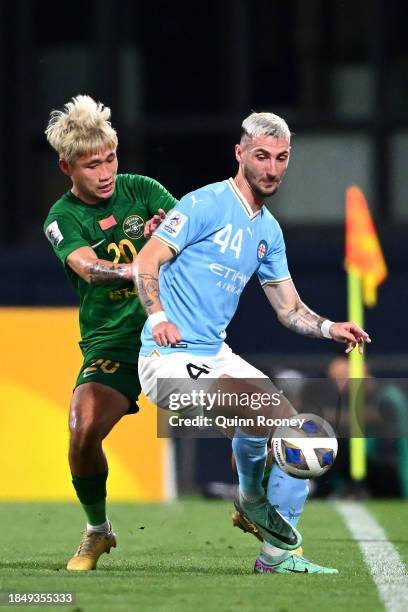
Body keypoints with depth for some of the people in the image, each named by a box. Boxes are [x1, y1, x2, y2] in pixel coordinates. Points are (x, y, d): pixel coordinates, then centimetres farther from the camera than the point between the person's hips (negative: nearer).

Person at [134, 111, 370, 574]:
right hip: (169, 357, -8)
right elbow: (146, 262, -13)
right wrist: (157, 316, -29)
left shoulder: (269, 231, 14)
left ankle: (278, 554, 9)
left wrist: (330, 329, -2)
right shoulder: (206, 204, -9)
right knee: (259, 420, -28)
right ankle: (252, 498, 3)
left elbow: (289, 309, 17)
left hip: (216, 357, 8)